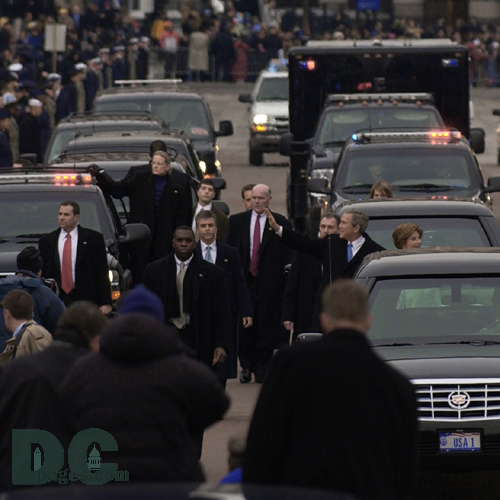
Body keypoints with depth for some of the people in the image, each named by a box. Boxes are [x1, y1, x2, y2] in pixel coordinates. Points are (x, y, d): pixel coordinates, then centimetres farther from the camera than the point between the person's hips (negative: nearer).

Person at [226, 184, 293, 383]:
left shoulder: (281, 223, 3)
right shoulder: (237, 221, 9)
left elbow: (288, 255, 3)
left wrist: (286, 276, -7)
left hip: (269, 283, -2)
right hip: (243, 280, 2)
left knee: (266, 327, 0)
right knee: (244, 325, 2)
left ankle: (262, 369, 9)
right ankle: (246, 366, 14)